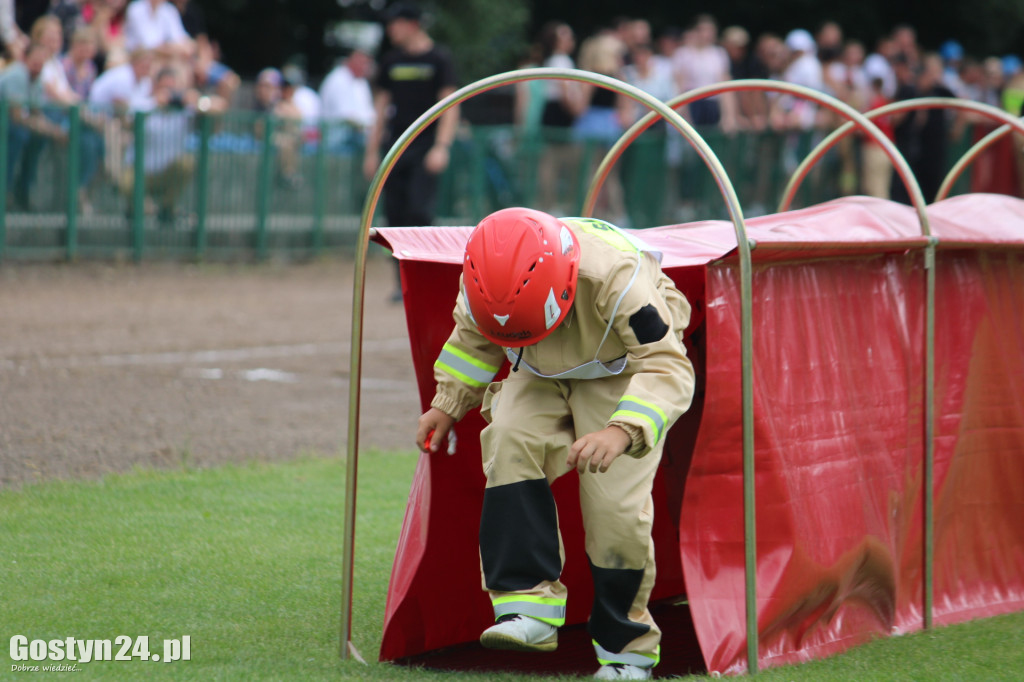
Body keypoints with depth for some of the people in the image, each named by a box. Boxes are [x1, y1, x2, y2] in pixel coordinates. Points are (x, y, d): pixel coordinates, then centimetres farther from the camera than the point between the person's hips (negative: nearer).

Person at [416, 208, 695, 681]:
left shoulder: (614, 278, -40)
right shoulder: (486, 281, -23)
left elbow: (668, 369, -39)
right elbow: (472, 338, 2)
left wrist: (622, 432, -55)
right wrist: (446, 404, 5)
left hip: (621, 372, -4)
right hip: (542, 376, 4)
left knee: (615, 506, -15)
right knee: (510, 443, -26)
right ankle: (529, 604, -27)